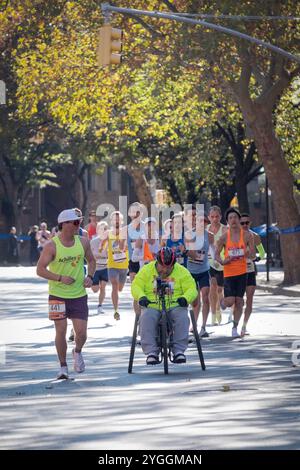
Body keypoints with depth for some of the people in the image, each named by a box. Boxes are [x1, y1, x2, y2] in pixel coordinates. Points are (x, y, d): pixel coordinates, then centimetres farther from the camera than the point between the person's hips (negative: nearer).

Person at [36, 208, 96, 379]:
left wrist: (90, 277, 0)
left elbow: (91, 260, 18)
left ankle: (77, 352, 30)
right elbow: (40, 269, -12)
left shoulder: (83, 242, 2)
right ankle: (63, 366, 13)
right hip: (58, 296, -3)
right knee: (61, 332, -3)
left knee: (81, 333, -3)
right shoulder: (51, 246, -11)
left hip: (79, 295, 3)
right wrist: (60, 278, -21)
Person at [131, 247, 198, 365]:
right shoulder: (146, 270, 7)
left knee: (182, 317, -32)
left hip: (174, 306, 0)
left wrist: (185, 298, -23)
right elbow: (136, 286, 0)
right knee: (146, 318, -33)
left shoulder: (181, 271, 7)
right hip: (152, 306, 0)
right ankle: (151, 352, -32)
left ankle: (179, 351, -27)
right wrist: (141, 297, -22)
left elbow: (191, 288, 0)